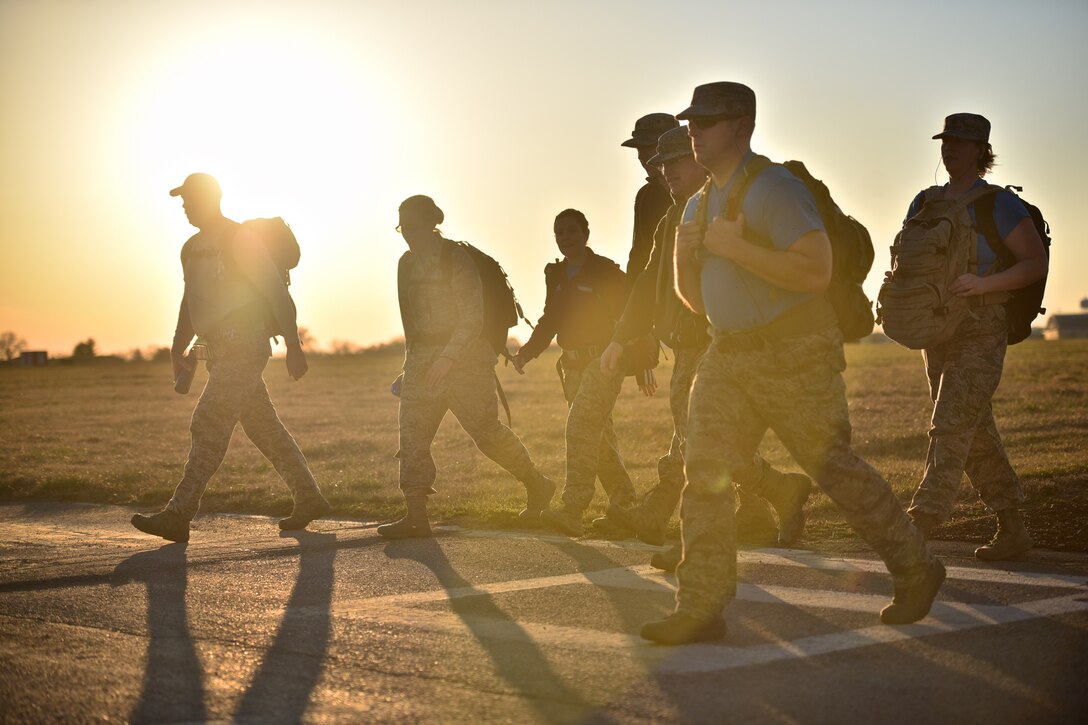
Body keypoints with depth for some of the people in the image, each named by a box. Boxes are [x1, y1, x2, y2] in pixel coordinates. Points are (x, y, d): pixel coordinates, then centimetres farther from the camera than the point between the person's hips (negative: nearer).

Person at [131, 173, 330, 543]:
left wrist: (294, 346, -15)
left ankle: (178, 515, -17)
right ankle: (309, 499, 22)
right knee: (265, 430, 13)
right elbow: (191, 303, 25)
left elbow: (277, 292, -12)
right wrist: (178, 350, 15)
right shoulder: (191, 249, 16)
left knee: (208, 426, -14)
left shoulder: (240, 239, -10)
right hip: (221, 352, 9)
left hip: (244, 348, -9)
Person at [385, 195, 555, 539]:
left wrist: (447, 358, -22)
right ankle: (415, 516, -4)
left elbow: (472, 316, -16)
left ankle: (537, 484, 21)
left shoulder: (457, 259, -11)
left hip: (463, 358, -7)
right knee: (412, 432, -4)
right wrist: (413, 358, 15)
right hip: (422, 360, 7)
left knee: (486, 430, -1)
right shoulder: (407, 263, 11)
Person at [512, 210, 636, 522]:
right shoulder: (556, 274, 11)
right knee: (598, 433, 12)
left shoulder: (606, 271, -8)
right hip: (574, 365, 7)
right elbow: (551, 320, 16)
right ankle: (624, 498, 22)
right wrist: (527, 351, 2)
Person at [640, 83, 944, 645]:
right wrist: (685, 255, 0)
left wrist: (735, 247, -22)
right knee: (704, 473, -3)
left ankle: (915, 571, 21)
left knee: (835, 468, 1)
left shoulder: (775, 188, -12)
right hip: (727, 356, 8)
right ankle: (700, 608, -1)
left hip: (793, 355, -7)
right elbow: (696, 298, 20)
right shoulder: (699, 204, 15)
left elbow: (816, 272, -24)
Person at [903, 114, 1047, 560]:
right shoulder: (924, 203, 12)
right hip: (937, 331, 7)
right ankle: (1013, 530, 21)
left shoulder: (998, 205, -6)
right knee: (975, 432, 10)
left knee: (951, 426, -16)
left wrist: (984, 284, -23)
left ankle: (917, 530, -23)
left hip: (982, 331, -7)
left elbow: (1037, 262, -10)